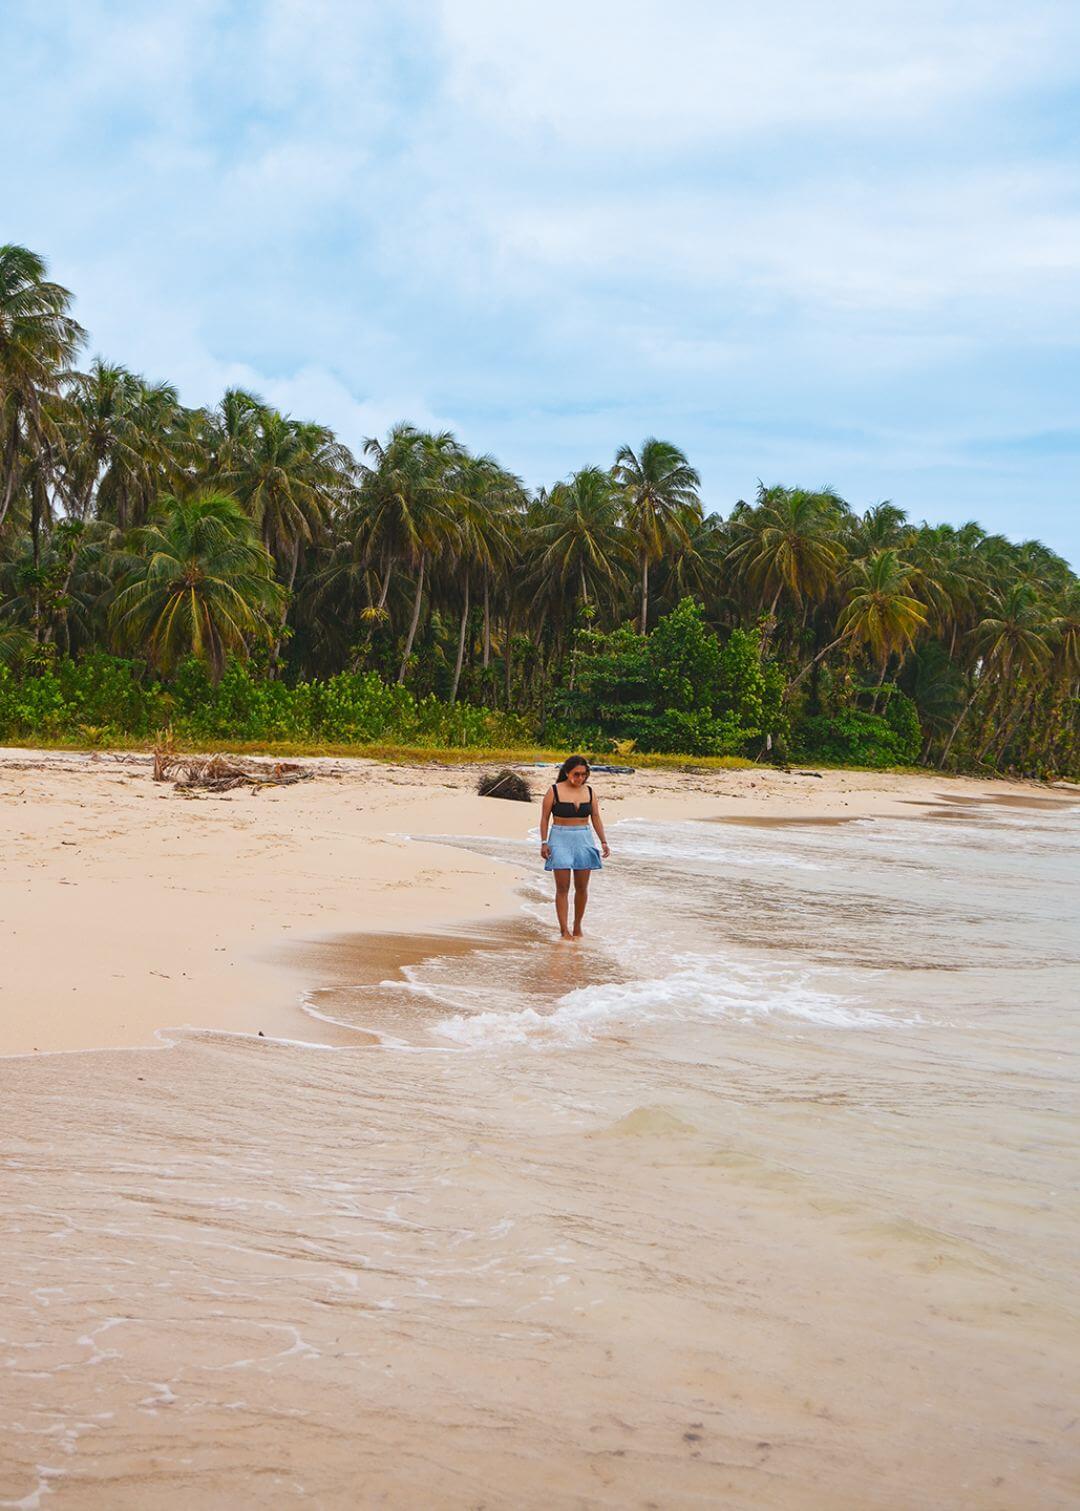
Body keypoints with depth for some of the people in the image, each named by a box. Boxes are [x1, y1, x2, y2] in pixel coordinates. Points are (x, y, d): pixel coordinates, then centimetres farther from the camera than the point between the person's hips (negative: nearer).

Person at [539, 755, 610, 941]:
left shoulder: (589, 792, 7)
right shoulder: (554, 791, -3)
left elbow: (596, 819, 10)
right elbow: (544, 818, -1)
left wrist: (603, 842, 2)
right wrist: (544, 843, -8)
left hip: (584, 841, 4)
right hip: (560, 840, -3)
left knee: (582, 887, 5)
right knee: (562, 887, -5)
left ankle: (577, 927, 18)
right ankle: (564, 930, -4)